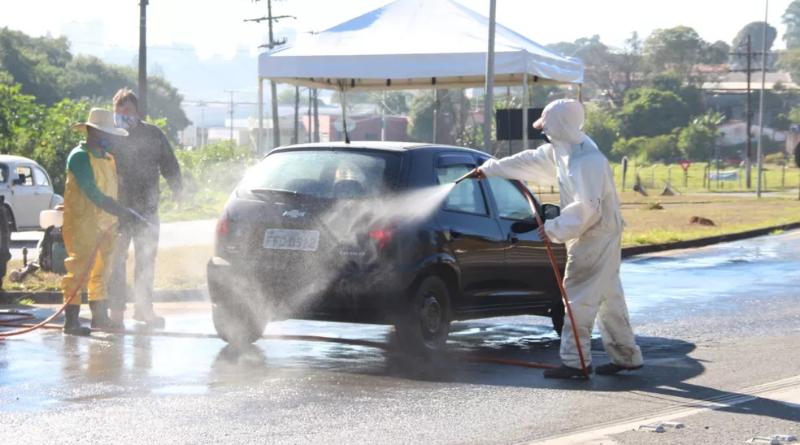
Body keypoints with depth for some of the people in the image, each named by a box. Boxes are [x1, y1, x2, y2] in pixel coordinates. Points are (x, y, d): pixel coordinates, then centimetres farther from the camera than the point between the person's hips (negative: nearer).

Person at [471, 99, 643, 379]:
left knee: (579, 298, -7)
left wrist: (554, 229, -20)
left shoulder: (586, 161, -24)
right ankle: (626, 356, 22)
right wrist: (490, 169, 28)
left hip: (596, 237, -10)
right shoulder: (562, 150, 7)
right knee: (609, 297, 14)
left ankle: (575, 362, -4)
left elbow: (586, 208, -28)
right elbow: (530, 161, 21)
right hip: (596, 234, 10)